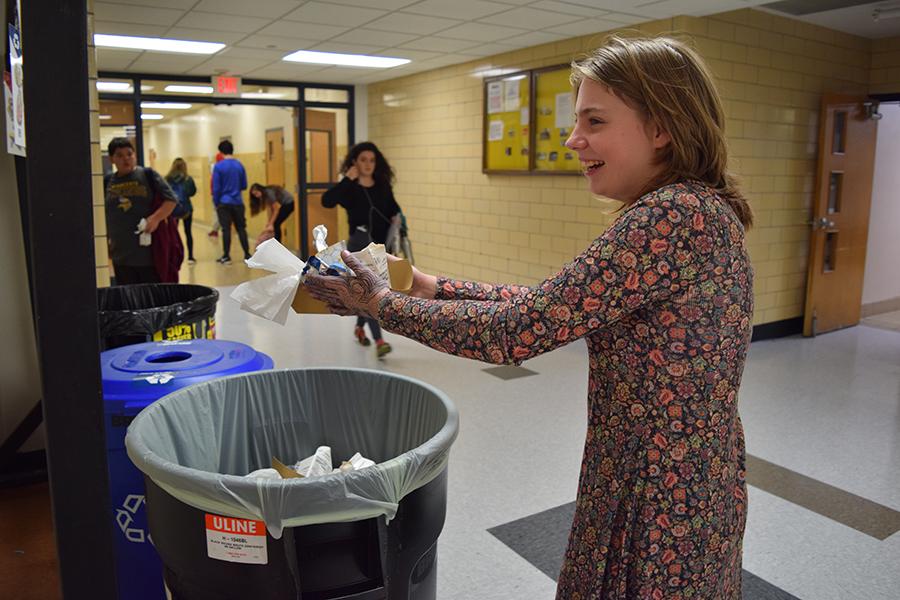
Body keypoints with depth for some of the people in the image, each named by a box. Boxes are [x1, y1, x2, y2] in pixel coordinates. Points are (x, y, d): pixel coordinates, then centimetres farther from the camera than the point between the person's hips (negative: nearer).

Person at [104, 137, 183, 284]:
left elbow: (171, 199, -5)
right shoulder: (107, 182, 10)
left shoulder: (148, 175, -1)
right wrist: (106, 241, 15)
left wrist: (156, 218, -19)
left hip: (151, 252, -3)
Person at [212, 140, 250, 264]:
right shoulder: (240, 165, 2)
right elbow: (244, 185, 8)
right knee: (241, 228, 10)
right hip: (238, 202, 3)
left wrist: (216, 203, 3)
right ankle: (247, 254, 11)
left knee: (226, 229, 2)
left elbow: (216, 188, -7)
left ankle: (226, 256, 6)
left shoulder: (219, 166, -9)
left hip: (224, 203, -3)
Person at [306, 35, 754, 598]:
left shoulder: (672, 216, -25)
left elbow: (516, 331, -25)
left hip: (663, 503, -9)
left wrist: (382, 303, -13)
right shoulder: (698, 212, 6)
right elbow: (554, 304, 7)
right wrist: (432, 286, 2)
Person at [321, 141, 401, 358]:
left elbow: (393, 209, 16)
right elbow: (327, 201, -24)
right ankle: (379, 340, -16)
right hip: (360, 244, -4)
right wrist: (347, 179, -22)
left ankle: (359, 327, 40)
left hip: (383, 244, 5)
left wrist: (397, 219, -6)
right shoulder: (349, 188, -7)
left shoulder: (383, 186, 5)